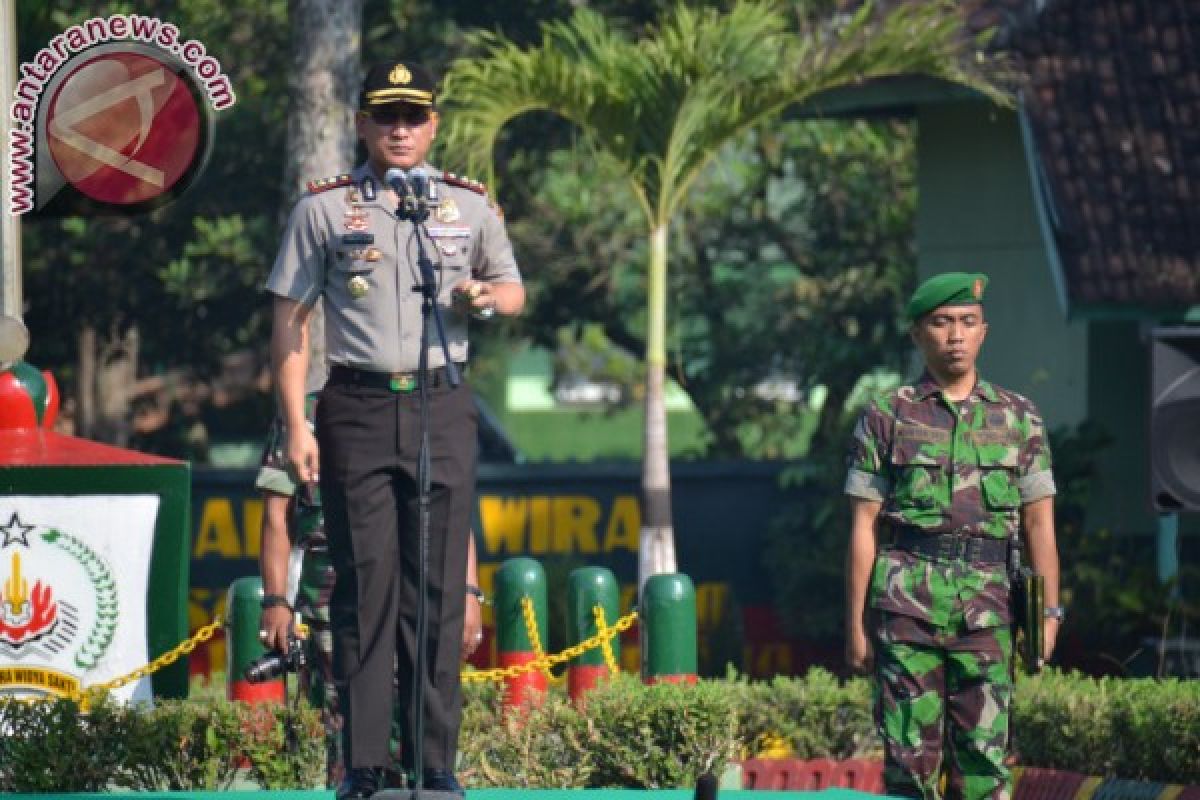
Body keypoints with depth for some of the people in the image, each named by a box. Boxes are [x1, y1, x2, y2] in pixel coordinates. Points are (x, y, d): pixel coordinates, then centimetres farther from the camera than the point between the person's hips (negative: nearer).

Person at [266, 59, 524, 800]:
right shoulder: (323, 208, 5)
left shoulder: (470, 204, 11)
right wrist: (296, 423, -4)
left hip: (443, 406, 2)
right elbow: (291, 319, 5)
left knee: (438, 586, 0)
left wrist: (490, 296, -4)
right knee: (364, 583, -5)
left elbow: (513, 289, 21)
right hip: (357, 408, -1)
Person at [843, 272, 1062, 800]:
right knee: (911, 756, -3)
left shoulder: (1018, 418, 12)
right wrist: (855, 625, 1)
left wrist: (1049, 611, 1)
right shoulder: (886, 418, 7)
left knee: (985, 751, -3)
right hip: (906, 606, -1)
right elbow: (863, 528, 5)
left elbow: (1040, 524, 10)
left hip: (985, 613, 1)